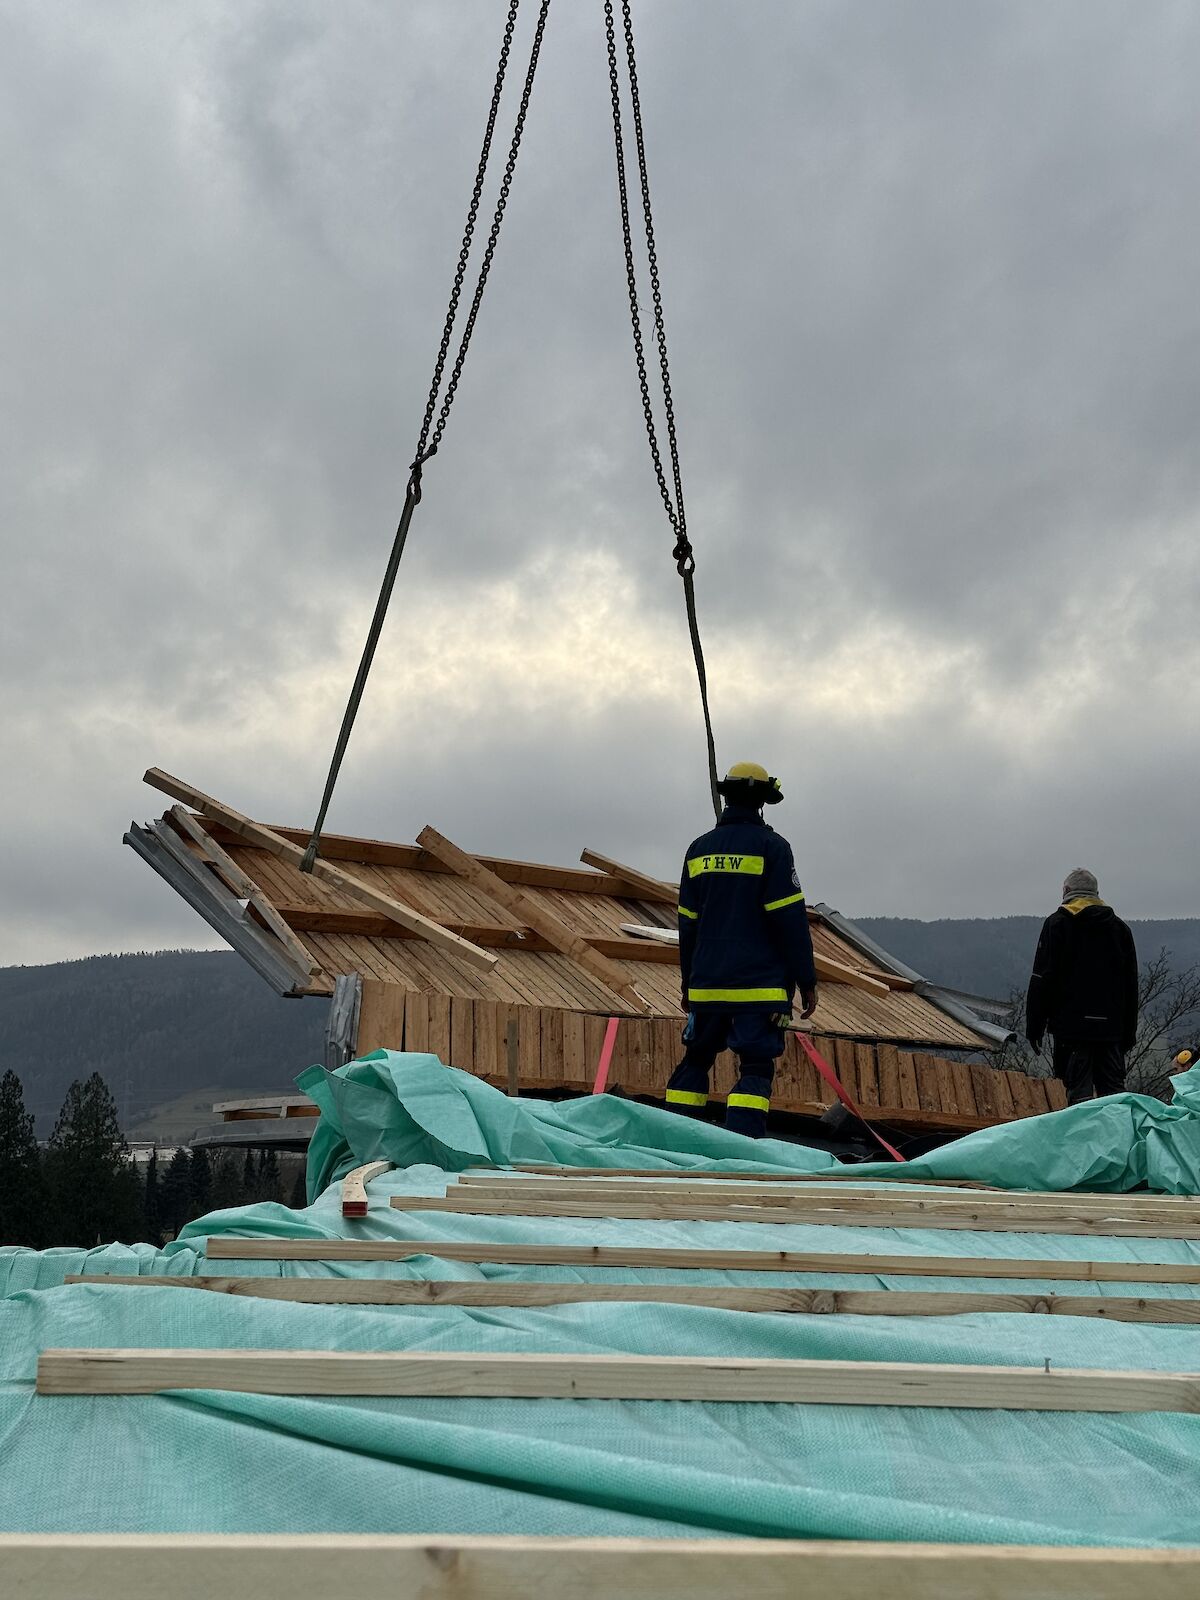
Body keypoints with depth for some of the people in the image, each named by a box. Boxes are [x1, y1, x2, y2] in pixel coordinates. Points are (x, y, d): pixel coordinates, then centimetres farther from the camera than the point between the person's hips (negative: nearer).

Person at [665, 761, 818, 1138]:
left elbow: (687, 924, 13)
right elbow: (790, 920, -9)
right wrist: (807, 982, -4)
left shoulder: (699, 848, 10)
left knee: (694, 1063, 17)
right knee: (755, 1070, -3)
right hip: (760, 987, -5)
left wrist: (688, 983, 20)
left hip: (706, 986, 5)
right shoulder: (771, 846, -5)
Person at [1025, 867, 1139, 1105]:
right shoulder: (1119, 927, 13)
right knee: (1113, 1090, 8)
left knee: (1079, 1091, -5)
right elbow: (1131, 986, 15)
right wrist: (1129, 1032, 20)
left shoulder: (1056, 924, -1)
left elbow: (1042, 980, -5)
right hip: (1111, 1029, 4)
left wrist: (1034, 1027, -1)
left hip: (1072, 1026, -4)